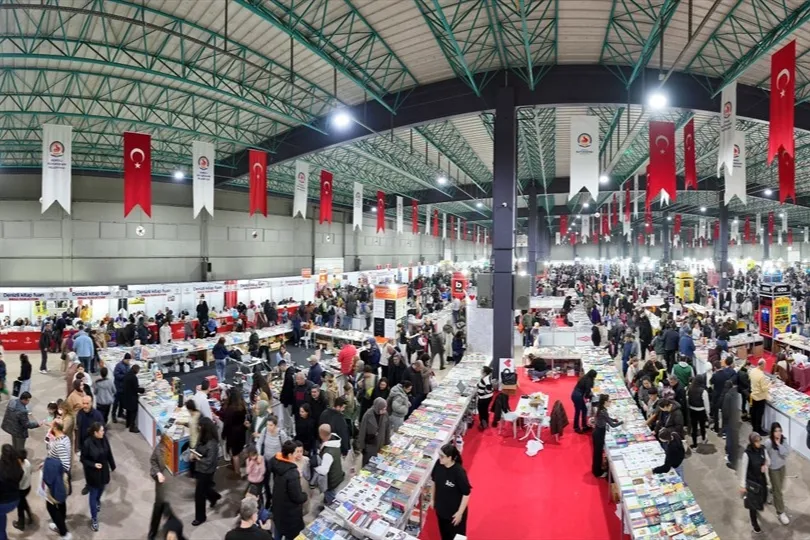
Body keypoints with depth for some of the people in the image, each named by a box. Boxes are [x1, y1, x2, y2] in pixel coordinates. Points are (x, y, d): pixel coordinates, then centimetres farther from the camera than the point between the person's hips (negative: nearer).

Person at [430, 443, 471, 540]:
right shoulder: (438, 465, -17)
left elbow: (466, 493, -22)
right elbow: (434, 481, 1)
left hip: (454, 511, -5)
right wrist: (432, 499, 10)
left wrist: (460, 512, -17)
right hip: (440, 508, 5)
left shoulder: (459, 472, -31)